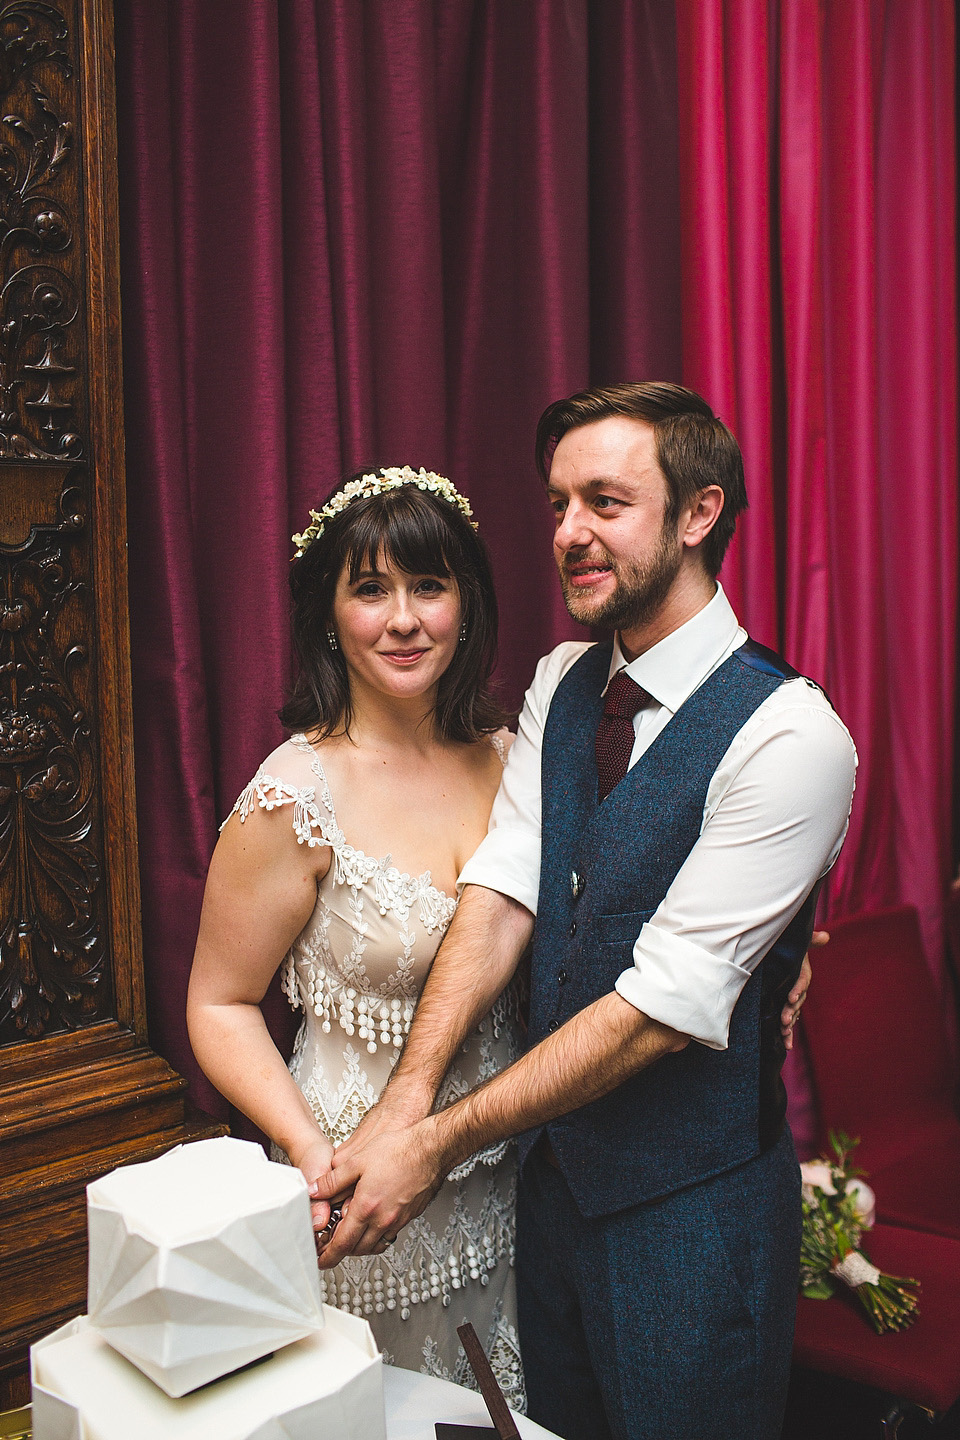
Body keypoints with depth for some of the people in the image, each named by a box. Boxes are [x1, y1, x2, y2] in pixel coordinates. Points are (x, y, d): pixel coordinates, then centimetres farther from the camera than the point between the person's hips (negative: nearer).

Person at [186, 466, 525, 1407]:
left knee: (510, 1403, 23)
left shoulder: (505, 759, -3)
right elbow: (221, 1008, -12)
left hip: (504, 1180, 5)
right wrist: (311, 1153, -26)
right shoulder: (297, 798, -19)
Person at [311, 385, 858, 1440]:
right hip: (552, 1166, 6)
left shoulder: (790, 736, -22)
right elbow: (500, 893, -9)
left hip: (692, 1204, -6)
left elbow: (666, 1006, -24)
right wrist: (409, 1095, -22)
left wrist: (440, 1144, -22)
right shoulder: (560, 687, 1)